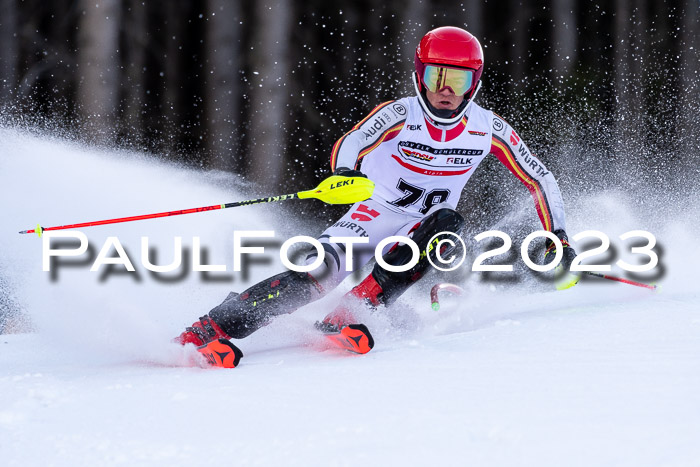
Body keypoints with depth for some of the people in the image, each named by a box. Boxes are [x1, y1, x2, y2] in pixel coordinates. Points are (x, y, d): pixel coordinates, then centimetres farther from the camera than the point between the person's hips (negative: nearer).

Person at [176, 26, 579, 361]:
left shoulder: (488, 129, -10)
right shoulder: (399, 115, -17)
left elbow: (540, 179, 1)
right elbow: (350, 145, -33)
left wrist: (558, 235, -8)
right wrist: (345, 173, -56)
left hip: (422, 231, 3)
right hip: (375, 216, -3)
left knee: (448, 223, -31)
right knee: (323, 271, -28)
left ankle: (347, 316, -36)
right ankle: (209, 330, -31)